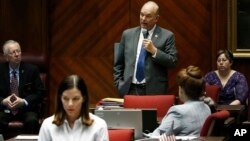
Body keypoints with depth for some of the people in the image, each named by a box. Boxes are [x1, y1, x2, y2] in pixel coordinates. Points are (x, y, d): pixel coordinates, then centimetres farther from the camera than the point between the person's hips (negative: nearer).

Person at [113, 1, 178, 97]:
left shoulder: (167, 36, 2)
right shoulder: (128, 34, 11)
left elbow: (173, 62, -3)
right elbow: (118, 64, 14)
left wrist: (154, 51, -13)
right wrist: (120, 85, 4)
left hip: (154, 91, -2)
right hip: (130, 90, 2)